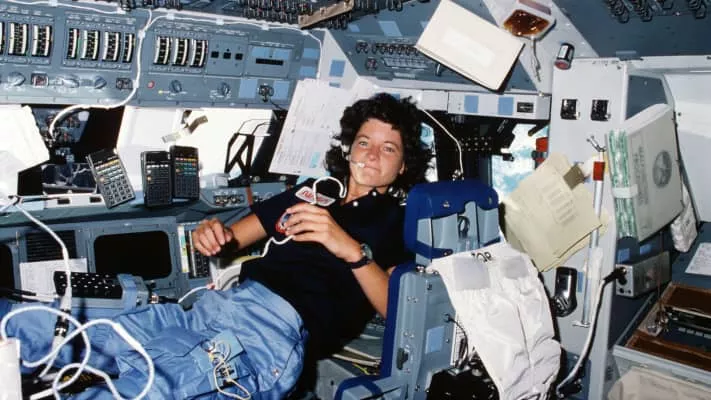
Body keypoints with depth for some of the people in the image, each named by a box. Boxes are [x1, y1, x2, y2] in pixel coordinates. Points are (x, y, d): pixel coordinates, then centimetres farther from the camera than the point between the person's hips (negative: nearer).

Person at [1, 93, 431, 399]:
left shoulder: (399, 220, 10)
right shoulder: (312, 192, 24)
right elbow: (236, 237, 28)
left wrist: (350, 248, -21)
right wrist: (215, 233, 4)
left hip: (278, 330, -6)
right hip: (215, 307, 6)